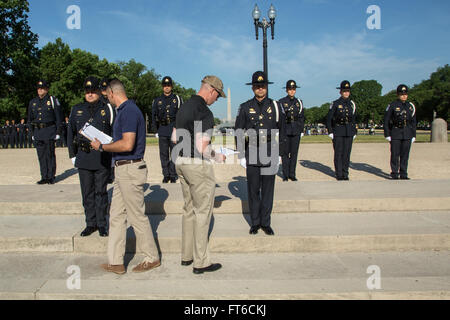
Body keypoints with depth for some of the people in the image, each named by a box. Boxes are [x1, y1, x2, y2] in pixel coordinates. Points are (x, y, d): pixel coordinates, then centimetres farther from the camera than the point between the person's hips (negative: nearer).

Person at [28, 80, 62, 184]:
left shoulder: (53, 100, 0)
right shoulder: (33, 102, 13)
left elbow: (58, 118, -1)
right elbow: (30, 119, 19)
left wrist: (58, 132, -6)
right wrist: (32, 133, 14)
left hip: (49, 130, -4)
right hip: (37, 131, 5)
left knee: (50, 154, -2)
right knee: (41, 155, 6)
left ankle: (51, 177, 6)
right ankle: (44, 177, 12)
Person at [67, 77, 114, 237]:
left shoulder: (107, 110, 3)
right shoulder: (77, 110, 11)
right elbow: (70, 132, 14)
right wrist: (72, 154, 9)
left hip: (102, 159, -3)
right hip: (83, 158, 3)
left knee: (101, 192, 3)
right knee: (87, 192, 8)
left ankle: (101, 224, 14)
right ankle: (90, 223, 19)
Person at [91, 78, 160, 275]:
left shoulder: (128, 111, -17)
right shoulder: (124, 110, 15)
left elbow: (127, 144, -26)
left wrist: (102, 147, -14)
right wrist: (105, 143, 19)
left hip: (130, 169, -10)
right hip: (122, 170, 10)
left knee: (137, 216, 1)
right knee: (116, 215, 12)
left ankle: (152, 258, 18)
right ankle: (115, 262, 20)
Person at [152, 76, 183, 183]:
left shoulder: (177, 99, 8)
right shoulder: (157, 101, 13)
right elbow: (153, 114, 16)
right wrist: (155, 127, 5)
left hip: (174, 129, -2)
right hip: (162, 131, 2)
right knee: (163, 154, 4)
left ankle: (173, 175, 4)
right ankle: (166, 175, 12)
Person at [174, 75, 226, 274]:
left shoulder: (184, 107, 10)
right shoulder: (205, 113, -18)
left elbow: (175, 136, 17)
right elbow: (202, 148, -22)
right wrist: (217, 157, -5)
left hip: (181, 162, 9)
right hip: (198, 165, -9)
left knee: (189, 209, 18)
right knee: (202, 212, 1)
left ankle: (187, 255, 28)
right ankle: (201, 262, 9)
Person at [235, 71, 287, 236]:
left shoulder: (275, 106, 6)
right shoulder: (245, 107, 5)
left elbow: (282, 131, 8)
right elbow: (238, 131, 7)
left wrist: (280, 153, 4)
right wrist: (241, 153, 2)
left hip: (270, 153, 0)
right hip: (252, 153, 0)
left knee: (268, 190, 5)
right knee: (253, 190, 5)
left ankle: (266, 222, 17)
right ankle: (255, 222, 17)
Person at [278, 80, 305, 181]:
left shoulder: (299, 102, 10)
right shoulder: (281, 102, 0)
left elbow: (302, 117, 13)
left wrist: (302, 130, 7)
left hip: (296, 131, 3)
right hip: (285, 130, -3)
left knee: (294, 153, 5)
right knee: (285, 153, 1)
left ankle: (292, 174, 14)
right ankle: (285, 175, 9)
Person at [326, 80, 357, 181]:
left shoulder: (352, 104, 11)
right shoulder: (335, 104, -2)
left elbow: (354, 119, 18)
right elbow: (329, 118, -2)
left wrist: (354, 132, 13)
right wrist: (330, 132, -7)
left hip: (349, 133, 4)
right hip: (338, 132, -3)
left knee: (347, 153, 4)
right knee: (338, 153, -2)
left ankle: (345, 174, 12)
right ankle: (339, 174, 6)